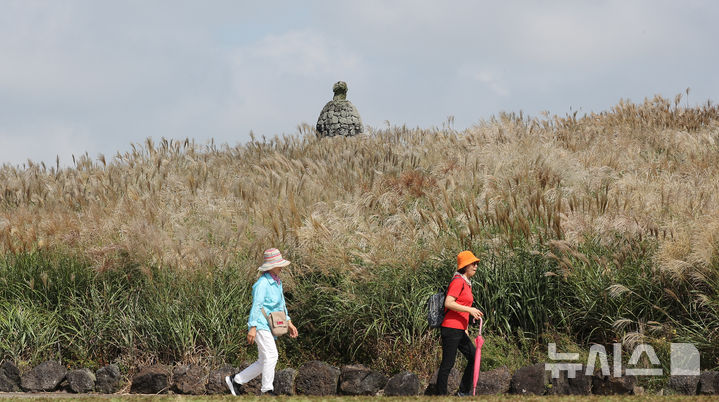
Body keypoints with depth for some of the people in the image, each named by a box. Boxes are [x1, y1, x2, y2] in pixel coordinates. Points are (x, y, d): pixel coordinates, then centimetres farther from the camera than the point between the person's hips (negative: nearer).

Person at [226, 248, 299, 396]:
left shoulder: (277, 282, 15)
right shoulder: (262, 283, -15)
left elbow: (281, 304, 23)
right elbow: (256, 305, -19)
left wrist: (289, 323, 21)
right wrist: (252, 328, -23)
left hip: (270, 327, 10)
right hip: (260, 325, -10)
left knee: (263, 362, 10)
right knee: (271, 355, -17)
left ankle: (235, 380, 18)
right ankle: (267, 391, -15)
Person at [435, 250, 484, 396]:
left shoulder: (467, 283, 18)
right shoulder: (458, 281, -13)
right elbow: (448, 303, -22)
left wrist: (465, 329, 25)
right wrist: (470, 309, -23)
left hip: (459, 330, 10)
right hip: (451, 329, -10)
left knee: (474, 358, 12)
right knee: (447, 363, -6)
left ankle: (464, 392, 19)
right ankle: (441, 395, -2)